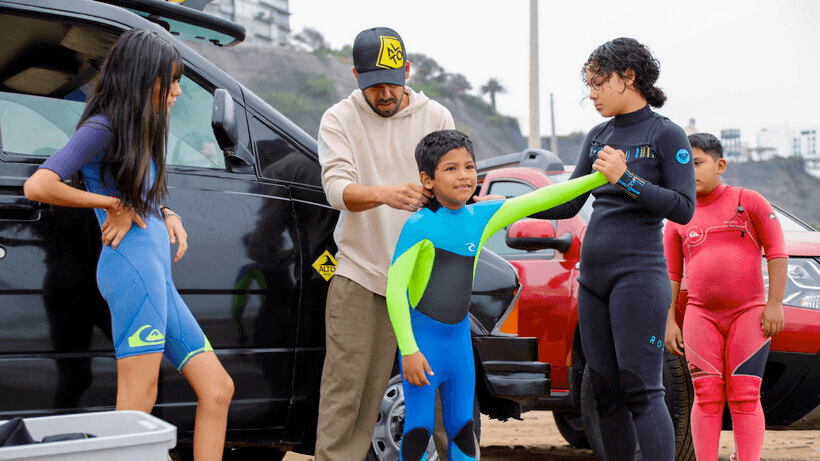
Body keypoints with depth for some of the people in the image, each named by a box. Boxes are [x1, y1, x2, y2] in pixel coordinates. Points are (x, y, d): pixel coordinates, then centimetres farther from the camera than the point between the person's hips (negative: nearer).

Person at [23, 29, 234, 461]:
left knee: (217, 388, 7)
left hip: (158, 276, 10)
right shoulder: (102, 127, -6)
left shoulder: (139, 132, 21)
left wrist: (169, 216, 7)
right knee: (138, 406, -12)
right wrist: (113, 204, -10)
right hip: (132, 267, -10)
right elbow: (38, 185, -19)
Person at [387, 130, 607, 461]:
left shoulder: (480, 217, 2)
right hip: (422, 337, -5)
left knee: (462, 429, 11)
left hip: (459, 337, 6)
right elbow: (395, 290, -15)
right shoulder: (418, 227, -13)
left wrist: (601, 176, -3)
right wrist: (409, 351, -19)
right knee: (418, 429, -2)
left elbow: (540, 199, 2)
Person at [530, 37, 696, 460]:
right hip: (594, 278, 7)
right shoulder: (598, 137, 15)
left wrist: (625, 178, -17)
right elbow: (568, 204, 18)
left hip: (639, 275, -7)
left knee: (641, 392, -12)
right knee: (606, 391, 6)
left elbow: (683, 208, -10)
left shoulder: (666, 135, -3)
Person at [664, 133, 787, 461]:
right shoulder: (678, 219, 9)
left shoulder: (749, 201, 2)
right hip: (701, 315, 2)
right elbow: (671, 274, 11)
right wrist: (669, 322, 5)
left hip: (748, 313, -2)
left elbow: (777, 252, -1)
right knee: (707, 396, -2)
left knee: (744, 397, -5)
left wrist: (774, 304, -8)